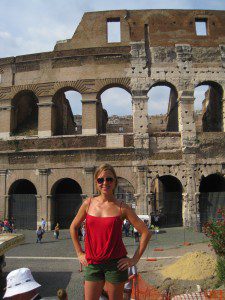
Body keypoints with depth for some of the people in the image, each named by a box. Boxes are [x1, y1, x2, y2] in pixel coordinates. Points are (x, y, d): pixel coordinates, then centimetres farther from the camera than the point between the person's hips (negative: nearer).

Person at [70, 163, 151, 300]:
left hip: (115, 263, -2)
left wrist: (135, 259, -7)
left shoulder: (122, 208, -8)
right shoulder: (88, 203, 0)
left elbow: (145, 233, -6)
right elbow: (73, 227, 13)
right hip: (92, 263, 2)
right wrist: (79, 253, 9)